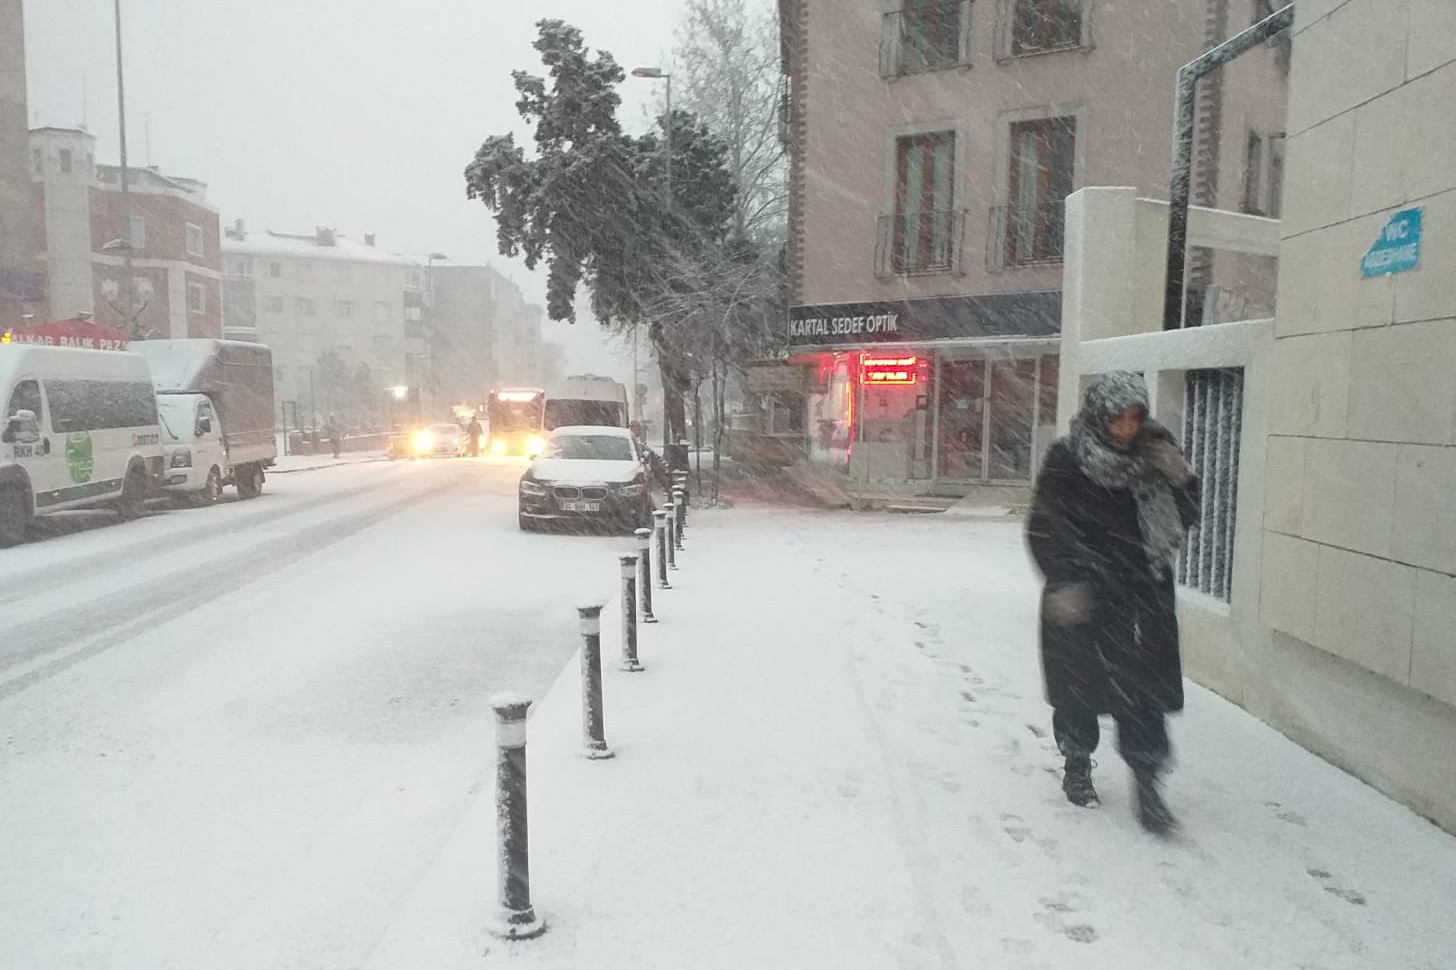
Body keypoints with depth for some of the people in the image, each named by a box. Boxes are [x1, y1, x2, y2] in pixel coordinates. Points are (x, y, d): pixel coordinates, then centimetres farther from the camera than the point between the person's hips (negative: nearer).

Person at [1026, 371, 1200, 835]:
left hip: (1143, 595, 2)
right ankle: (1077, 765, 33)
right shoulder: (1066, 459, -10)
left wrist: (1179, 479, -10)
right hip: (1082, 597, -2)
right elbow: (1043, 527, -10)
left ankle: (1146, 784, 12)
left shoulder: (1155, 454, 2)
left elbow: (1184, 520, 8)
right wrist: (1064, 581, -21)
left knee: (1144, 691, 0)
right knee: (1080, 684, 12)